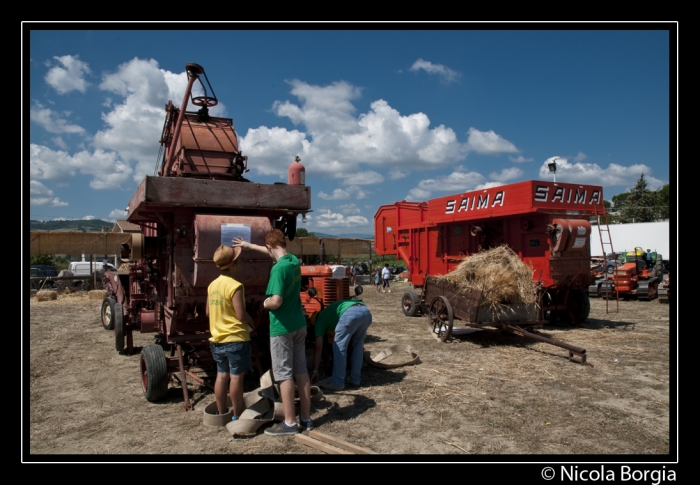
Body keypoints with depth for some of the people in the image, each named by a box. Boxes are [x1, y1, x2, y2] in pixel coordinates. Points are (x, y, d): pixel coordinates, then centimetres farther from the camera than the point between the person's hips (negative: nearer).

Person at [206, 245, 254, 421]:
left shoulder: (212, 285, 6)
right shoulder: (235, 286, -18)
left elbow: (208, 312, 13)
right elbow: (241, 315, -20)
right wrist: (252, 323, -1)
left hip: (218, 339, 8)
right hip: (236, 338, -8)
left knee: (222, 376, 14)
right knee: (236, 377, 1)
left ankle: (222, 412, 23)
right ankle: (237, 415, 10)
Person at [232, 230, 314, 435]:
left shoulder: (278, 268, -21)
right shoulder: (294, 260, 4)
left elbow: (276, 301, -28)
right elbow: (277, 253, 24)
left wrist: (265, 304, -5)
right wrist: (249, 245, 34)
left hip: (282, 328, -8)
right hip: (299, 324, 8)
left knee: (284, 374, 2)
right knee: (301, 371, 12)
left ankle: (290, 423, 11)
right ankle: (306, 418, 22)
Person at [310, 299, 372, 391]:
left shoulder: (321, 319, 24)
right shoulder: (330, 312, 43)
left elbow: (318, 347, 18)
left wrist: (315, 370, 21)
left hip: (350, 313, -7)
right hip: (366, 311, 7)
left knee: (339, 348, 7)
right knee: (357, 346, 22)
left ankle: (338, 383, 10)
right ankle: (355, 380, 27)